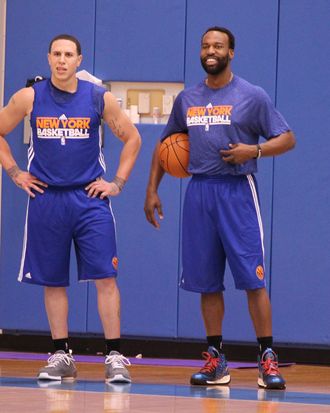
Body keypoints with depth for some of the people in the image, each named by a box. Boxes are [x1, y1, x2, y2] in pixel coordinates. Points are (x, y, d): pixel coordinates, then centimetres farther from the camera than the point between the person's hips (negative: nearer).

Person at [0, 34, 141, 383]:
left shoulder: (99, 98, -1)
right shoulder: (29, 98, 0)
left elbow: (132, 138, 9)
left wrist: (118, 183, 2)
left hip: (90, 198, -1)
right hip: (46, 199, 1)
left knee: (105, 276, -8)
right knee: (52, 280, 5)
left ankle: (114, 357, -6)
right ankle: (61, 356, 14)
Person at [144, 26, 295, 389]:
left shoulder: (251, 96, -1)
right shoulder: (187, 99, 12)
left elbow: (287, 139, -1)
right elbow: (165, 145, 21)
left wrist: (254, 150, -18)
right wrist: (152, 190, 13)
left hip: (236, 190, -4)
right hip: (198, 192, 4)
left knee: (252, 278, -9)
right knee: (207, 282, 6)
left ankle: (267, 359, -7)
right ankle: (215, 360, 12)